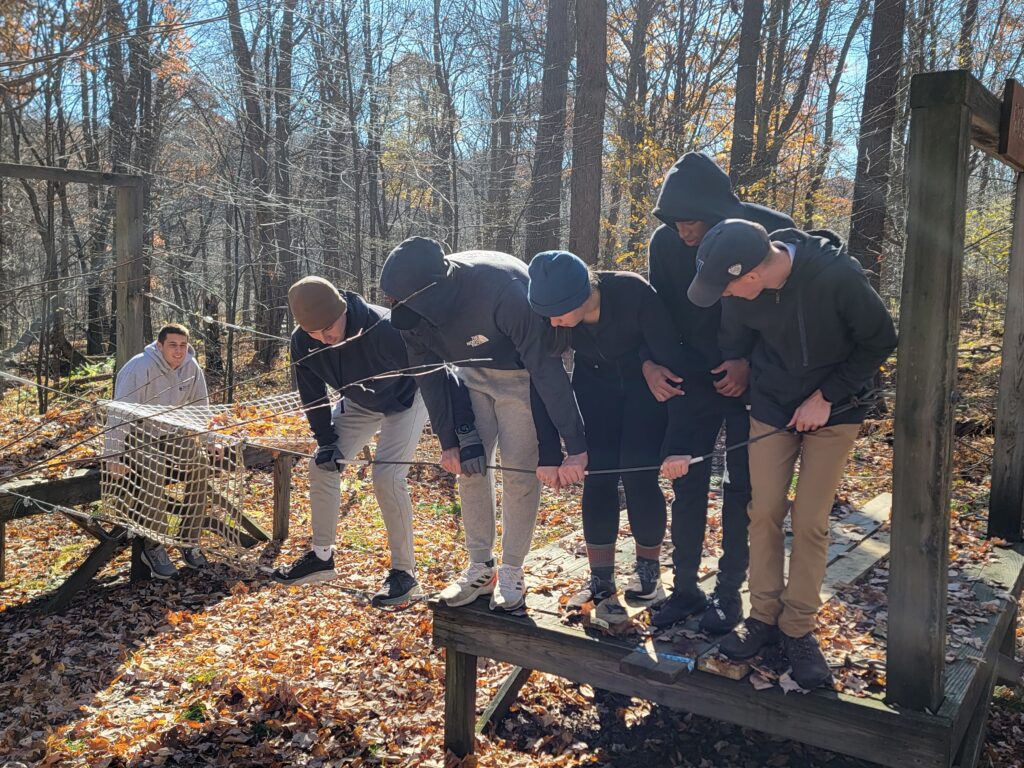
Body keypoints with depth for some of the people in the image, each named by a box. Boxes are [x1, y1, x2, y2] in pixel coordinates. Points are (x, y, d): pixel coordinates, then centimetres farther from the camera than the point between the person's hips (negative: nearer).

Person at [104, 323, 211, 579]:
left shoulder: (192, 368, -3)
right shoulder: (140, 368, -21)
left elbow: (200, 407, 7)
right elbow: (119, 412, -25)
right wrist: (114, 456, -30)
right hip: (135, 438, -5)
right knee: (155, 469, -34)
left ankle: (189, 540, -8)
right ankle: (152, 547, -21)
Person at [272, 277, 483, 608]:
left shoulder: (383, 328, -42)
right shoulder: (302, 342, -23)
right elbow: (313, 395, -4)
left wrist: (456, 439, -41)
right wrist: (327, 440, -9)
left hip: (404, 400, -6)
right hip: (360, 403, 6)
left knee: (387, 477, -20)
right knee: (322, 465, 2)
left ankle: (404, 573, -5)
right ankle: (321, 557, 20)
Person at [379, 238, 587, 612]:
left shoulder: (504, 289, -41)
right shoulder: (412, 305, -22)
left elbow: (546, 367, -36)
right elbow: (429, 373, -7)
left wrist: (575, 445, -35)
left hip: (522, 374, -5)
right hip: (472, 373, 5)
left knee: (520, 471, -6)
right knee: (470, 466, 2)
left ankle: (512, 573, 10)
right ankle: (480, 568, 17)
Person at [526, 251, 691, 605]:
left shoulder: (636, 295, -37)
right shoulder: (549, 308, -26)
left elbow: (674, 366, -31)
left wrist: (676, 444, -33)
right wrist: (549, 453, -19)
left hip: (647, 380, -3)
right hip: (594, 379, 3)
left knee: (638, 478, -8)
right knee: (598, 477, -4)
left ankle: (648, 570, 15)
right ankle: (601, 579, 10)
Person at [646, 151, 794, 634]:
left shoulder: (770, 232, -19)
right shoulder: (665, 241, -10)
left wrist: (751, 364, -20)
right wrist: (649, 364, -16)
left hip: (752, 380, -2)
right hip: (694, 378, 3)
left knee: (741, 488, 4)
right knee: (687, 484, 4)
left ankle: (729, 592, 18)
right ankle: (685, 588, 17)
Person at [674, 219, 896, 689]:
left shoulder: (837, 276, -29)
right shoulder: (739, 291, -17)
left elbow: (880, 342, -14)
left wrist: (827, 396, -16)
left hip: (833, 408, -3)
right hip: (771, 407, 3)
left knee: (810, 519, -3)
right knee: (764, 511, 3)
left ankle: (798, 630, 13)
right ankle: (764, 616, 20)